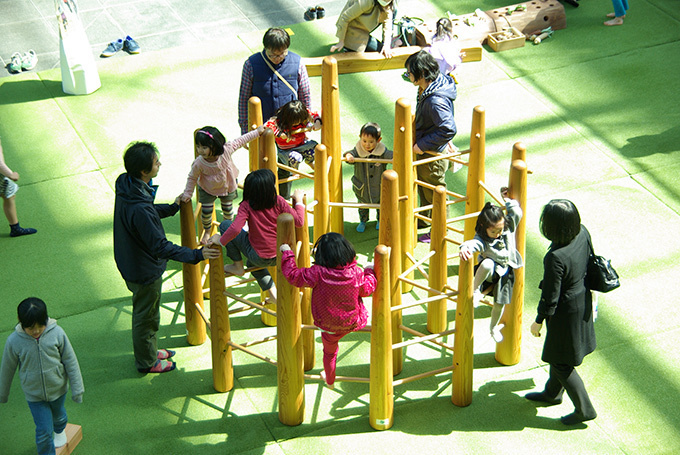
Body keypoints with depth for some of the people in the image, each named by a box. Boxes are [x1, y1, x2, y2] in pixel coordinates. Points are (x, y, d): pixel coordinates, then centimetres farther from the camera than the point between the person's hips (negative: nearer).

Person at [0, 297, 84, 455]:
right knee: (44, 432, 0)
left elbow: (71, 362, -10)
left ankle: (60, 430, 64)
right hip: (34, 395, -2)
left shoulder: (57, 333, -23)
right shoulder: (14, 341, -23)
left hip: (58, 388, 2)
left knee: (58, 416, 30)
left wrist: (77, 389, -4)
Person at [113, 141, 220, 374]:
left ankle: (149, 350, 50)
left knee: (145, 313, 29)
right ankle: (147, 362, 37)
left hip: (131, 264, 9)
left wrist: (173, 207, 20)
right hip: (145, 270, -9)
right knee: (146, 316, 15)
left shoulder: (127, 186, -9)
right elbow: (161, 247, -32)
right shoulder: (140, 209, -39)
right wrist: (197, 255, -30)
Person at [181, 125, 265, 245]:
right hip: (208, 189, -1)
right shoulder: (198, 163, -33)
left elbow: (240, 141, -15)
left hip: (227, 185, 2)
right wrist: (187, 193, -14)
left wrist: (257, 132, -8)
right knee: (206, 211, -2)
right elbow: (192, 178, -14)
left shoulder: (226, 150, -32)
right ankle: (207, 232, 29)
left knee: (227, 209, 16)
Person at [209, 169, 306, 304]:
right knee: (251, 262, 40)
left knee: (225, 226, 7)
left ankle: (238, 266, 16)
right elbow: (299, 221, -7)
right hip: (279, 256, 5)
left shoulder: (246, 206, -16)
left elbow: (235, 229, -29)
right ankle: (273, 293, 28)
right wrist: (299, 201, 7)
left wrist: (221, 241, -13)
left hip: (259, 257, -5)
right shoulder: (278, 201, -10)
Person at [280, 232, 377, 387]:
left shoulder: (318, 273, -29)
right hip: (353, 322, 0)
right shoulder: (356, 272, -22)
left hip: (328, 326, 0)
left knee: (329, 352, 27)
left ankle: (329, 380, 50)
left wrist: (287, 253, -9)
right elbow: (367, 290, -5)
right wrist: (370, 273, 14)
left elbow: (293, 276, -21)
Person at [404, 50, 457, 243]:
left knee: (435, 193, 11)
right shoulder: (427, 90, -3)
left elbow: (449, 129, -39)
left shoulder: (435, 101, -35)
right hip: (423, 151, 10)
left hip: (434, 155, -9)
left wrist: (423, 144, -29)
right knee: (423, 187, 27)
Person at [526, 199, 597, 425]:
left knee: (562, 364, 13)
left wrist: (538, 321, -8)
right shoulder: (583, 233, -14)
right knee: (558, 353, 29)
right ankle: (553, 393, 50)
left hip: (567, 311, -8)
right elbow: (589, 263, 5)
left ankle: (584, 409, 26)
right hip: (583, 300, 8)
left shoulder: (556, 258, -36)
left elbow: (551, 297, -25)